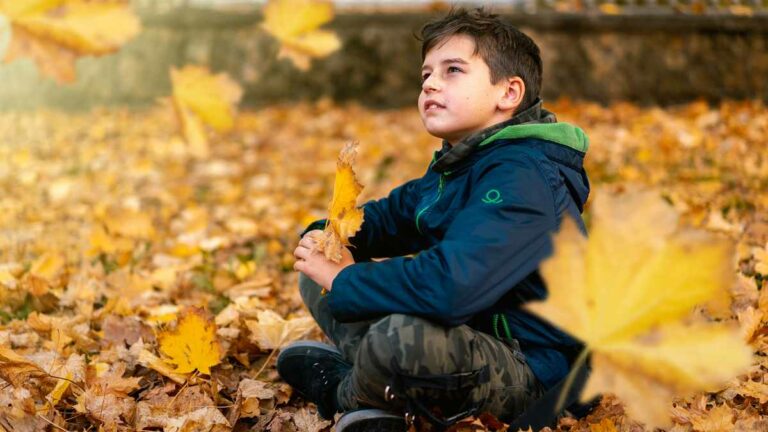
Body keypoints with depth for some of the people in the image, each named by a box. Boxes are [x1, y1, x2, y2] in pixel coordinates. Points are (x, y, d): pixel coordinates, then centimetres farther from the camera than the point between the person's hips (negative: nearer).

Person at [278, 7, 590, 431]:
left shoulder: (522, 178, -24)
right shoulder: (454, 166, 9)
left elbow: (449, 285, -37)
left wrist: (342, 281, -23)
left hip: (529, 369, -10)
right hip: (465, 333, 10)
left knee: (403, 333, -40)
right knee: (316, 274, 13)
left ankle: (347, 392, -6)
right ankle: (387, 390, -4)